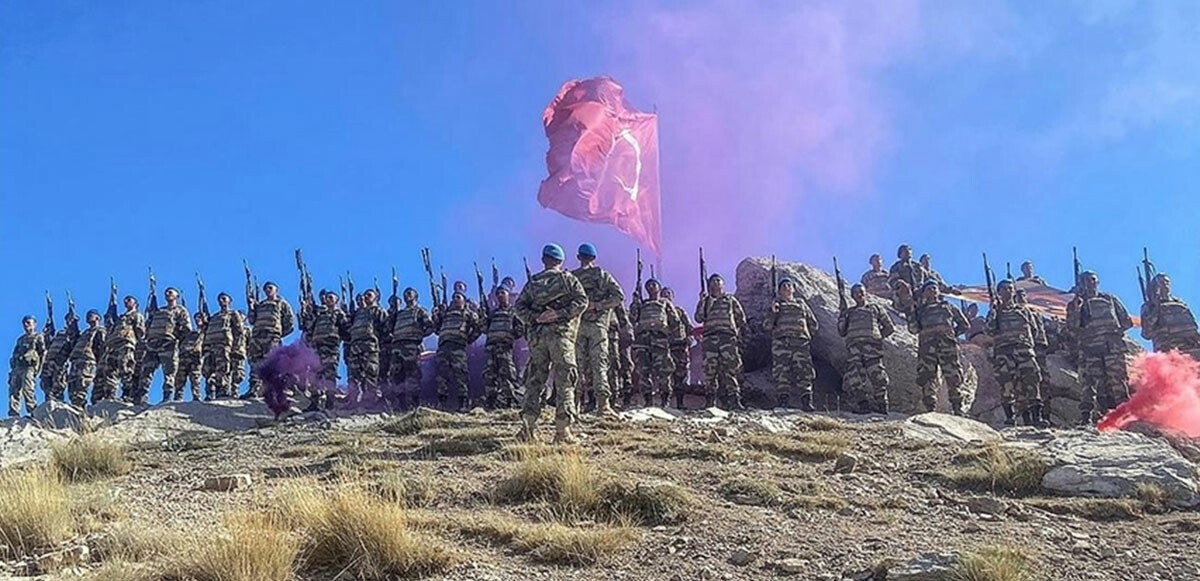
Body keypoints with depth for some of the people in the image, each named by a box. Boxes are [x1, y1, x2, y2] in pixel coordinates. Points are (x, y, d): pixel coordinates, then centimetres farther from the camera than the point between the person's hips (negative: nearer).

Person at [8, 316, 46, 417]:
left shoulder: (38, 337, 10)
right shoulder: (20, 339, 29)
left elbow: (43, 354, 1)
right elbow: (15, 354, 26)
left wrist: (39, 369, -10)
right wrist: (12, 369, 14)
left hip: (29, 367, -6)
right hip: (17, 367, 6)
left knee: (27, 390, -19)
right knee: (13, 390, -6)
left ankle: (33, 412, -19)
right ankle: (13, 414, -12)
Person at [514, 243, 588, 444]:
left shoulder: (532, 282, 14)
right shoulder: (567, 278, 5)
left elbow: (519, 306, 5)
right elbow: (581, 300, -10)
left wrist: (534, 318, -3)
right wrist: (560, 313, -12)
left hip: (536, 334, 3)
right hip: (560, 332, -3)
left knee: (534, 381, 9)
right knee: (564, 382, -1)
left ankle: (528, 424, -1)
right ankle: (563, 429, -5)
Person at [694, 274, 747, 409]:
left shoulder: (731, 300, 22)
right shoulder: (706, 302, 22)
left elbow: (741, 318, 19)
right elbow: (698, 318, 6)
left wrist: (740, 332, 6)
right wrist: (702, 301, -1)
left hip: (728, 336, -1)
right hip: (709, 337, 1)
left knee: (730, 368, -12)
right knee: (710, 369, -6)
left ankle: (734, 399, -17)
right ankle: (709, 400, -3)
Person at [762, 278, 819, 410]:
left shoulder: (801, 303, 26)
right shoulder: (776, 304, 21)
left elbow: (813, 324, 27)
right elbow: (766, 326, 9)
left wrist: (807, 333, 11)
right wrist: (772, 312, -5)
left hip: (801, 341, 1)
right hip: (781, 341, -1)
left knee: (804, 371, -10)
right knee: (781, 371, -12)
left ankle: (806, 401, -14)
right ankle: (783, 400, -14)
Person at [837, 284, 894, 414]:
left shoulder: (876, 309, 25)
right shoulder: (849, 312, 28)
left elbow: (889, 327, 22)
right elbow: (841, 332, 18)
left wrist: (877, 336, 10)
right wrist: (842, 315, 7)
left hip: (872, 345, -2)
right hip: (853, 346, 2)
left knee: (877, 378, -12)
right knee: (852, 381, -12)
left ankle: (880, 410, -10)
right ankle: (862, 407, -9)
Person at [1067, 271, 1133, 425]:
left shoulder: (1110, 300, 21)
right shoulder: (1076, 304, 17)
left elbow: (1127, 321, 20)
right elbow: (1072, 327, 2)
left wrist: (1119, 331, 4)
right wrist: (1075, 309, -11)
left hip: (1114, 347, 1)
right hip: (1090, 350, -1)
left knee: (1118, 383, -6)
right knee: (1090, 384, -13)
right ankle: (1086, 417, -17)